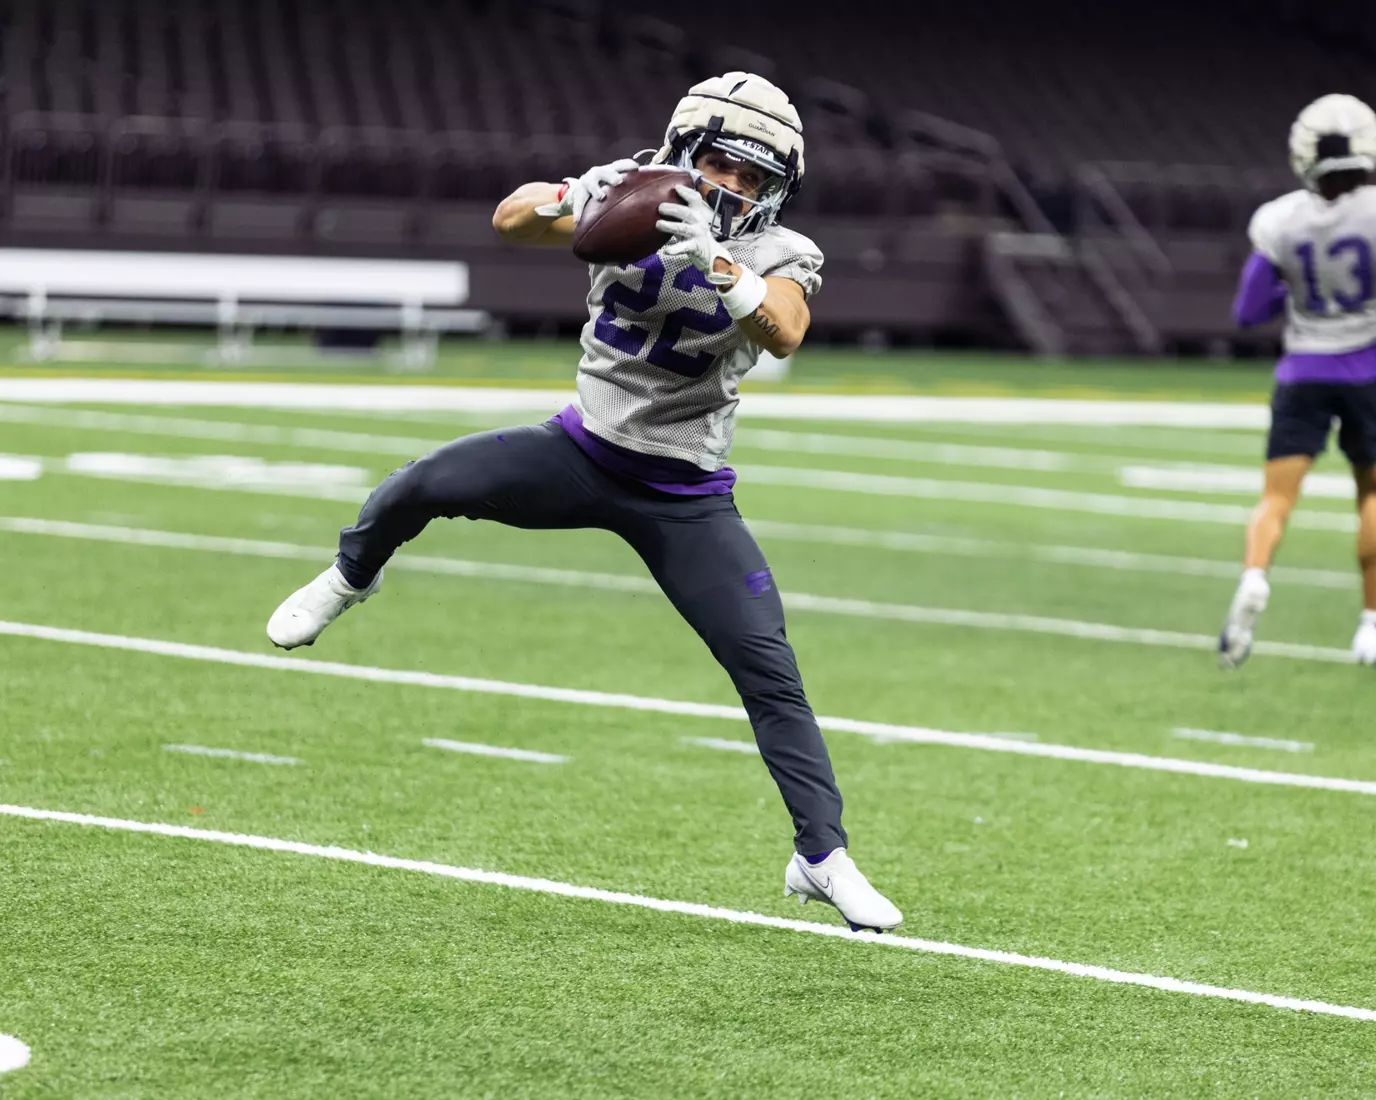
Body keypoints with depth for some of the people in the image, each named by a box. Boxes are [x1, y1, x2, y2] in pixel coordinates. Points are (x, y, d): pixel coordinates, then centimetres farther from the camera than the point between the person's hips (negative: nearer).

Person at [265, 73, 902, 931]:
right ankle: (353, 576, 21)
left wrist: (713, 263, -46)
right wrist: (578, 207, -38)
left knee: (767, 667, -9)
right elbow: (511, 220, -19)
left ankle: (823, 857, 2)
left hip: (684, 497, -1)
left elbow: (784, 333, -32)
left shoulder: (778, 256, -11)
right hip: (584, 453, 2)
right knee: (427, 487, -15)